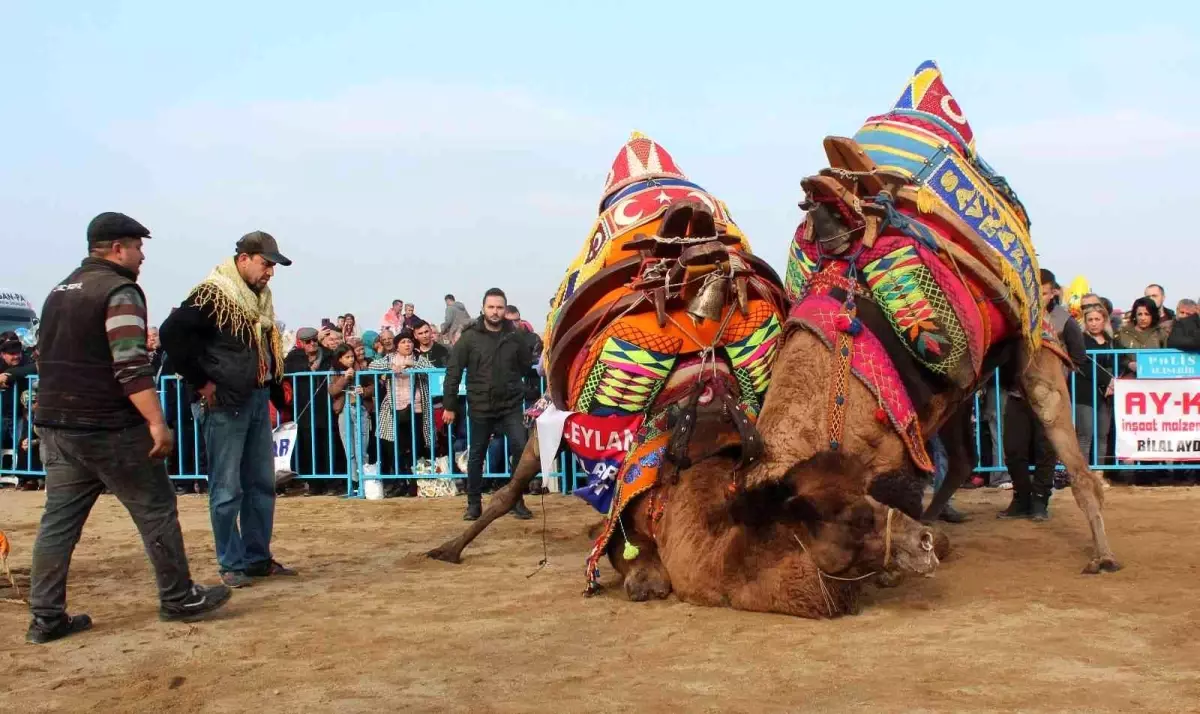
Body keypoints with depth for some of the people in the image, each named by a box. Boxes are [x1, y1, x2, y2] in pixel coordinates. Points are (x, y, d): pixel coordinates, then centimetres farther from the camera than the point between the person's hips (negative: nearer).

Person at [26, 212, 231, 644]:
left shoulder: (59, 293, 18)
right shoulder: (119, 291, -11)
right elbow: (131, 366, -22)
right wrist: (157, 422, -24)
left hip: (55, 425, 9)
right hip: (108, 429, -8)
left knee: (58, 521, 9)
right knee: (156, 510, 4)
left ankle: (46, 618, 9)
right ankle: (179, 600, 12)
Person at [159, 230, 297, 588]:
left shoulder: (261, 298, 13)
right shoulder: (212, 295, -12)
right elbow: (171, 333, -20)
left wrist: (278, 395, 12)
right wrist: (200, 382, -17)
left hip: (257, 400, 8)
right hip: (225, 403, -8)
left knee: (262, 484, 12)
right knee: (227, 489, -2)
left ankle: (258, 557, 22)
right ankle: (231, 565, 7)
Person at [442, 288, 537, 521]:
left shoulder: (516, 336, 0)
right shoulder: (469, 337, -5)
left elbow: (526, 365, 10)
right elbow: (453, 371, -3)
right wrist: (450, 405, -3)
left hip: (511, 406, 1)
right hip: (480, 407, 0)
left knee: (520, 449, -10)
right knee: (476, 456, 10)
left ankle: (517, 501, 5)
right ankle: (474, 504, 24)